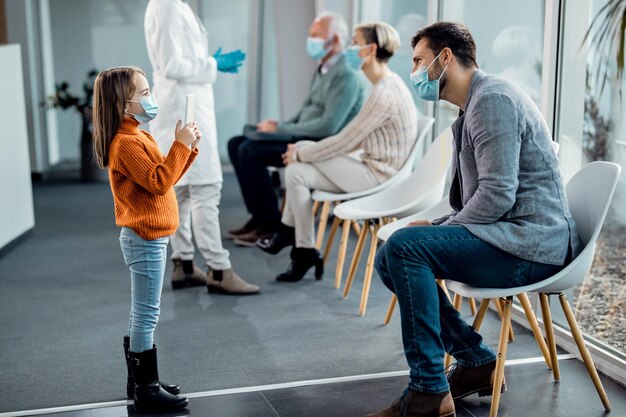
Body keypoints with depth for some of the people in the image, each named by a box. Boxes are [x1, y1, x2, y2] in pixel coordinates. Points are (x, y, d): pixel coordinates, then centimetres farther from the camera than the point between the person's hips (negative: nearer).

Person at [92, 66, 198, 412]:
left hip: (147, 237, 11)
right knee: (147, 314, -5)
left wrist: (189, 147, 5)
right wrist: (181, 145, -21)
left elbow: (166, 176, 17)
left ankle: (139, 382, 25)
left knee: (142, 314, 16)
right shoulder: (126, 143, -18)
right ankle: (147, 390, 3)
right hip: (145, 239, -11)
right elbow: (159, 182, -26)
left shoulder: (138, 138, 15)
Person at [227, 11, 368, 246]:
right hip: (304, 137, 10)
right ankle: (258, 215, 4)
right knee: (237, 144, 3)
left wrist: (281, 130, -17)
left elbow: (328, 126, -25)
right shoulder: (323, 69, 16)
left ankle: (269, 223, -10)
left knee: (250, 151, -22)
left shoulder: (346, 76, -16)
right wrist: (279, 126, 4)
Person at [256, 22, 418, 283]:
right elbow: (354, 138, 13)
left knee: (295, 173, -13)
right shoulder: (388, 84, 10)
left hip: (377, 176, -10)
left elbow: (345, 141, -20)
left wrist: (301, 154, -7)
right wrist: (302, 151, 7)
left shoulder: (384, 93, -22)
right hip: (372, 165, 10)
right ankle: (289, 231, 11)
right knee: (300, 158, 6)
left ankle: (305, 251, 1)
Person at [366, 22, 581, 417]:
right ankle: (478, 361, 7)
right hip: (508, 237, 11)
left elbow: (497, 196, -23)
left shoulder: (492, 99, -14)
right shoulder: (475, 105, 19)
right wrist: (436, 226, 6)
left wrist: (437, 231, -11)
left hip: (532, 245, -10)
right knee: (390, 258, 6)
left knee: (404, 246, -25)